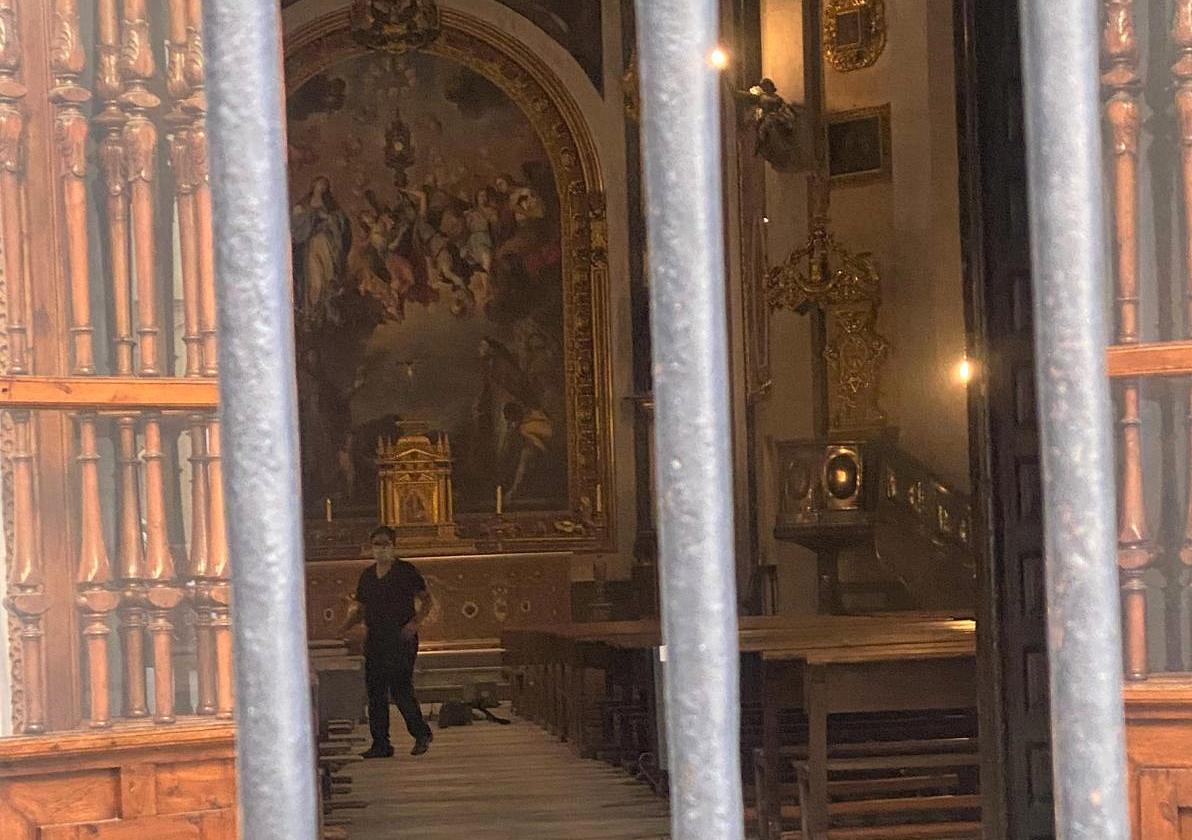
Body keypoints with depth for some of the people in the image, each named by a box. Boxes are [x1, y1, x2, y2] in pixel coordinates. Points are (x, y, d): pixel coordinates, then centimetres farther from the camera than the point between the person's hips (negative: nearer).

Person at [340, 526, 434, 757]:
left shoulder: (406, 571, -1)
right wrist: (347, 625, 3)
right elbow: (360, 608, 21)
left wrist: (416, 622, -16)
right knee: (375, 692, 3)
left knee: (401, 690, -12)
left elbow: (426, 600, -1)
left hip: (401, 638, -6)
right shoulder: (367, 575, 15)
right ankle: (380, 744, 8)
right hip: (374, 640, 6)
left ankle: (421, 734, 5)